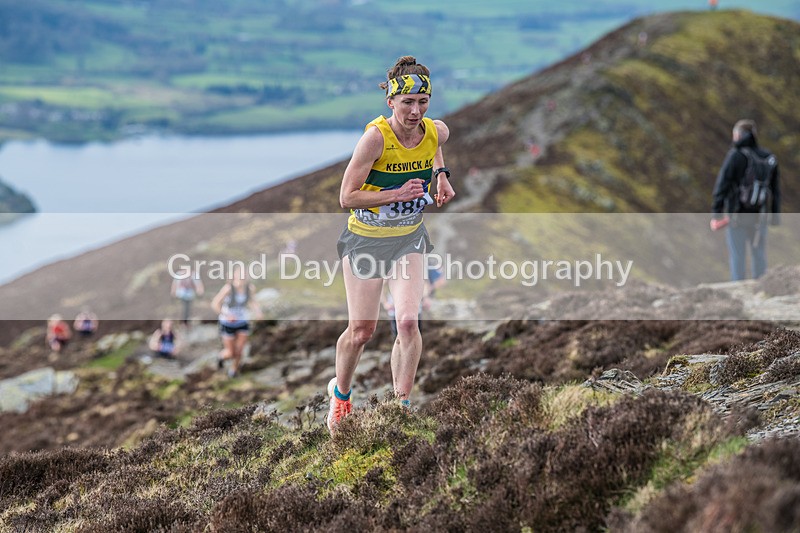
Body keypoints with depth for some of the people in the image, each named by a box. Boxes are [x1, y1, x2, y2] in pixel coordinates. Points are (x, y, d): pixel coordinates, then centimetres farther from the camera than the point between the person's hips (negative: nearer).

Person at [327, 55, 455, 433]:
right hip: (366, 239, -3)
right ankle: (340, 393, 32)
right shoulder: (376, 136, -25)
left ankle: (401, 405, -1)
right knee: (361, 330, 3)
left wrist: (441, 174, 4)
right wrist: (398, 194, -31)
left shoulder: (437, 131, -10)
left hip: (408, 238, 3)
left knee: (408, 322, -15)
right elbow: (347, 197, -24)